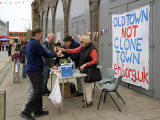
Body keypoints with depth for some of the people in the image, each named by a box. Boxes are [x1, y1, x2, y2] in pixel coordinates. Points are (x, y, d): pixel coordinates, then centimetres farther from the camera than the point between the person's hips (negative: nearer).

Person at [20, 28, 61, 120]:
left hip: (31, 70, 10)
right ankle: (26, 112, -1)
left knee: (38, 91, 15)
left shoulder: (29, 43, 14)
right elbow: (46, 54, -14)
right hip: (35, 71, -10)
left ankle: (38, 110, 21)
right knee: (38, 92, -5)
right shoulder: (36, 44, -17)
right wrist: (56, 54, 1)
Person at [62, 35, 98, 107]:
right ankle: (87, 98, 30)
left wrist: (85, 65, -24)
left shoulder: (92, 49, -16)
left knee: (88, 84, -2)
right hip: (83, 69, 8)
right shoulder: (82, 48, 7)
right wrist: (65, 50, 2)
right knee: (85, 83, 15)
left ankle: (89, 101, 10)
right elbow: (75, 50, 11)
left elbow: (95, 60, -21)